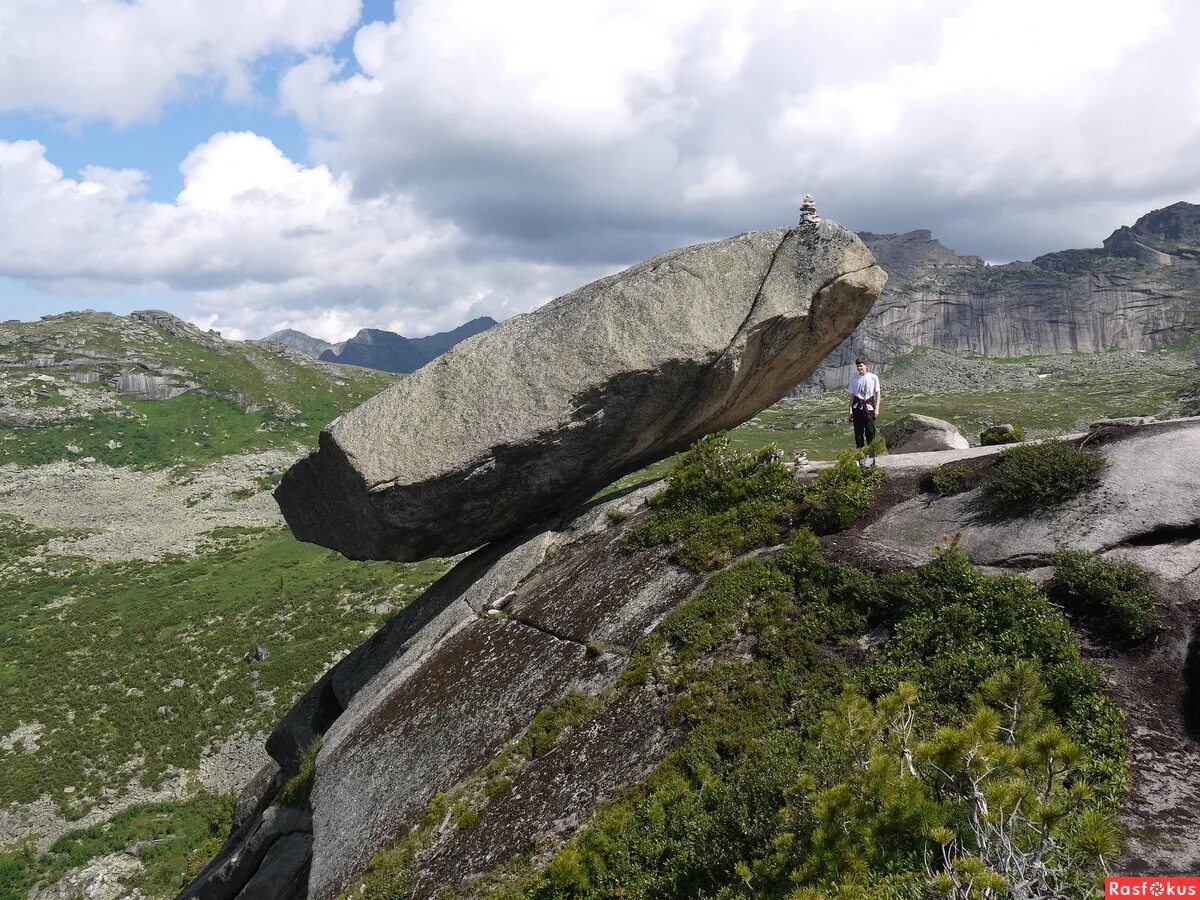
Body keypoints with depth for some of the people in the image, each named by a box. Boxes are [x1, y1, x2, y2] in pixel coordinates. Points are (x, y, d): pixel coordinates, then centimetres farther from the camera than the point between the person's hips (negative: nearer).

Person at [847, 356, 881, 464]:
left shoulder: (873, 377, -1)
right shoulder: (854, 378, 5)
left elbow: (877, 394, 4)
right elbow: (852, 395, 8)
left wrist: (876, 408, -3)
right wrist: (850, 411, 3)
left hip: (869, 407, -2)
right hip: (857, 407, 2)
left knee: (870, 433, -4)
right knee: (858, 433, 5)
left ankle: (872, 457, 2)